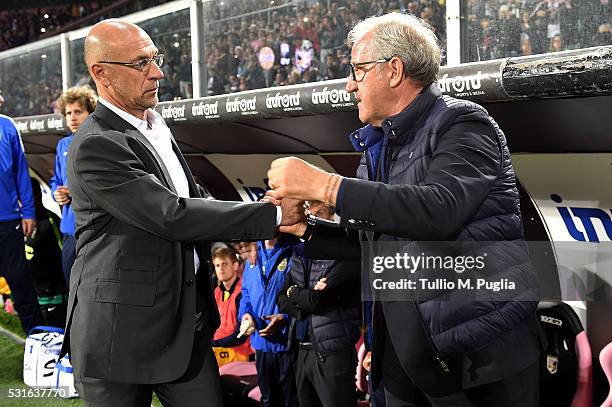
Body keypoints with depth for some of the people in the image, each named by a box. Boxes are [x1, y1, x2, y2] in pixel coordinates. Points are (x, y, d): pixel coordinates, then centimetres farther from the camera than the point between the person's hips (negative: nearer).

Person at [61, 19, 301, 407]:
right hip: (121, 332, -7)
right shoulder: (95, 146, -19)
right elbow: (173, 216, -24)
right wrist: (274, 214, -22)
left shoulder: (157, 127, 11)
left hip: (187, 324, 8)